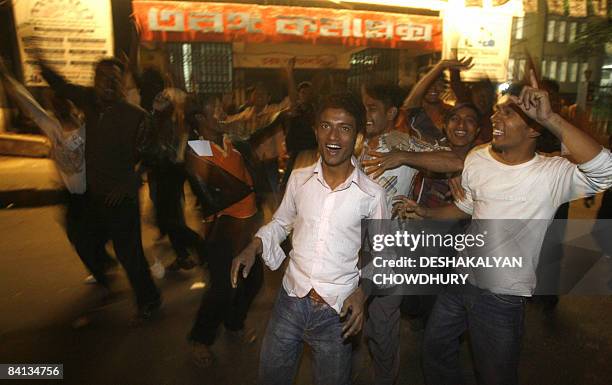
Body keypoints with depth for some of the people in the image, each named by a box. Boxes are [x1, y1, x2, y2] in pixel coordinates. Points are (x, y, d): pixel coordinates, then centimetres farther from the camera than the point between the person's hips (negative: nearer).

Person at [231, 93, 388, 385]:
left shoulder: (371, 194, -12)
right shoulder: (299, 178, -4)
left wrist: (362, 292, -13)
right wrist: (254, 247, -5)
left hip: (336, 314, -2)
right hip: (290, 299, 3)